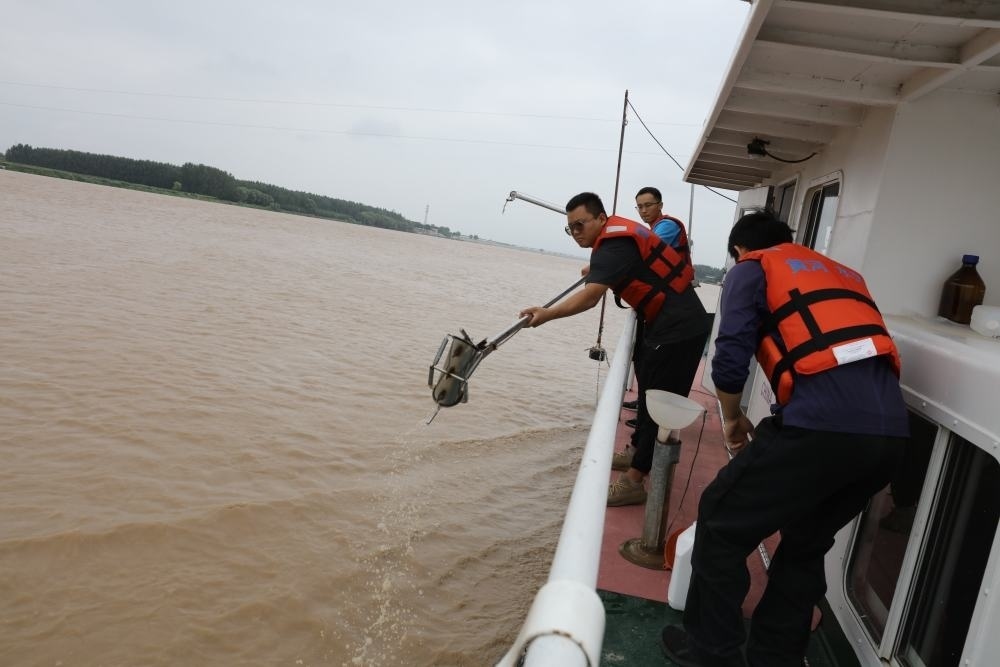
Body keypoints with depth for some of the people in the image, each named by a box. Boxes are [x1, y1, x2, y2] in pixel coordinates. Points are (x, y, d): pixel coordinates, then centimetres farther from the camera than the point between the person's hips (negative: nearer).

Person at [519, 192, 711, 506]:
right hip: (672, 324, 11)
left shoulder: (614, 245, -21)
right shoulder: (618, 234, 9)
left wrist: (547, 314, -43)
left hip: (679, 329, -11)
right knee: (650, 394, 20)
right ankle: (639, 452, 34)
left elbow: (590, 296, -36)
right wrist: (597, 272, 22)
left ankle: (632, 482, -5)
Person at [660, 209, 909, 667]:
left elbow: (730, 360, 0)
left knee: (721, 521, 12)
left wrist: (731, 418, 18)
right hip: (890, 430, 7)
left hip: (823, 421, -7)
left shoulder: (752, 269, 12)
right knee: (806, 545, 25)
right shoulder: (843, 273, 32)